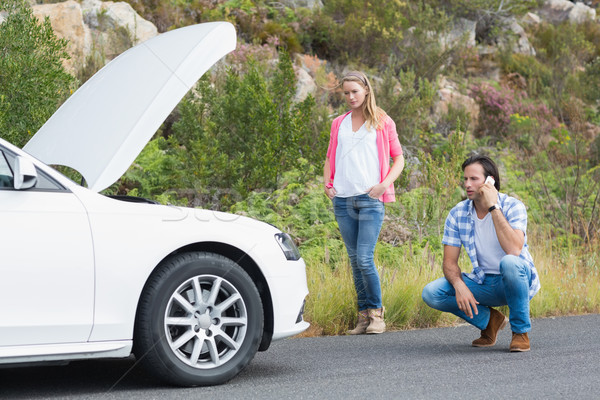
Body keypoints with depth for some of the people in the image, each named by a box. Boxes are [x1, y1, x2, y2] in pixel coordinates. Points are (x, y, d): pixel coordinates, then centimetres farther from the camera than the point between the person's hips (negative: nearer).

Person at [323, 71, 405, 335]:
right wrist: (327, 183, 6)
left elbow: (398, 158, 7)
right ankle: (363, 315, 11)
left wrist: (385, 184, -8)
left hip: (370, 199, -4)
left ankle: (376, 313, 1)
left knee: (364, 259, -13)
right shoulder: (339, 123, 17)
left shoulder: (382, 122, 6)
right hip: (343, 199, 4)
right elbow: (330, 157, 23)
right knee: (354, 260, 6)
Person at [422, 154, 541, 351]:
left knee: (509, 263, -39)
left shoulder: (512, 207, -16)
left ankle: (521, 331, -17)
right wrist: (459, 286, -26)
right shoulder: (458, 213, -4)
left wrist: (493, 207, -30)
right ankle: (489, 319, 4)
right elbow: (449, 261, -5)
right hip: (482, 283, 4)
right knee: (431, 293, -18)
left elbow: (514, 250, -33)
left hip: (516, 282, -4)